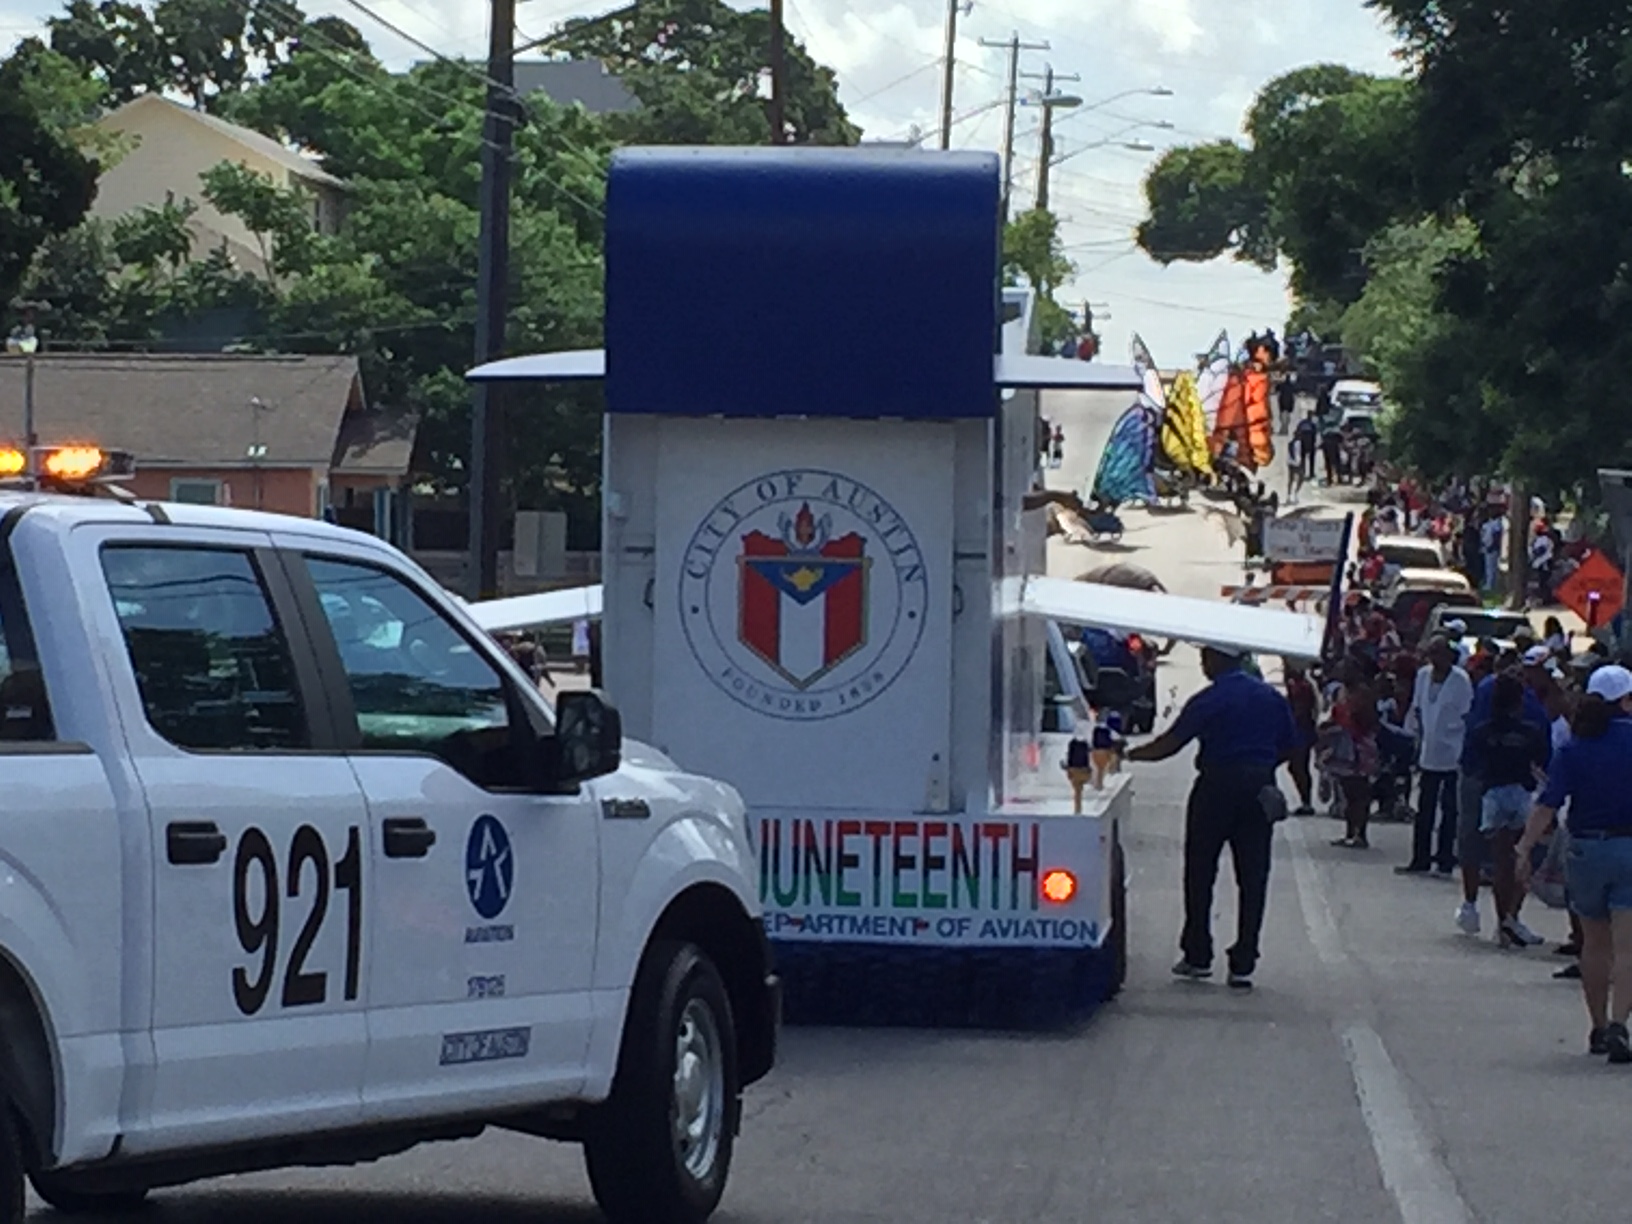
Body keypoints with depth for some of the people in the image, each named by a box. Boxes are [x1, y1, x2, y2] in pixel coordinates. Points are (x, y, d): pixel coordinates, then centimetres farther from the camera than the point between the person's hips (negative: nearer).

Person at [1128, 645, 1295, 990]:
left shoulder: (1209, 701, -9)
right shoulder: (1272, 698, 8)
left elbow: (1171, 743, -12)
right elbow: (1288, 747, 11)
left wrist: (1130, 755, -2)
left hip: (1216, 788, -4)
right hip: (1258, 790, 4)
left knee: (1200, 874, 8)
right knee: (1252, 878, 4)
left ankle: (1198, 956, 11)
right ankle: (1243, 964, 2)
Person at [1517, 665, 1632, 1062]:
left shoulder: (1574, 747, -1)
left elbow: (1548, 804, -7)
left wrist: (1525, 849, -7)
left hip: (1585, 850, 3)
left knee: (1595, 944, 17)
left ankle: (1599, 1028, 24)